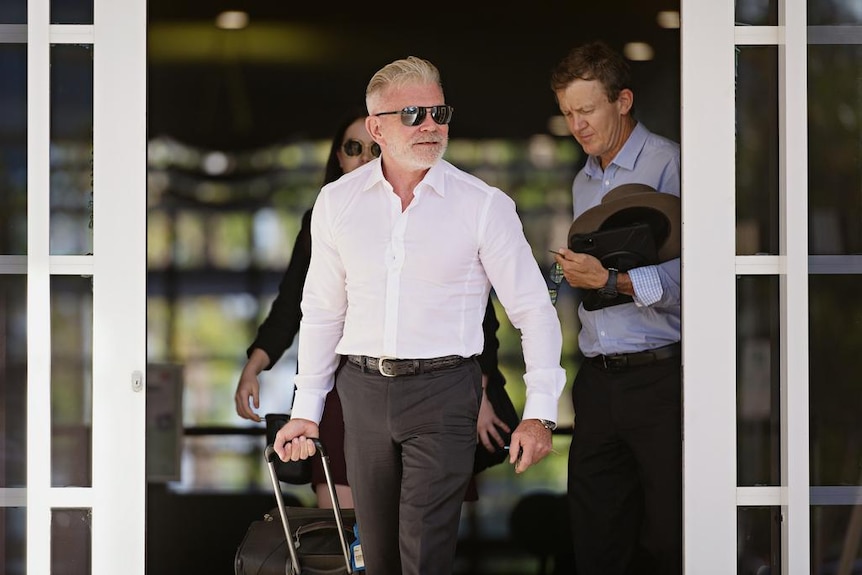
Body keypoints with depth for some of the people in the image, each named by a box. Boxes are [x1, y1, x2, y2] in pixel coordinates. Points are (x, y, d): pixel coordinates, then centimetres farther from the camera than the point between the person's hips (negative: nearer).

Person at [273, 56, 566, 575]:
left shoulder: (485, 206, -4)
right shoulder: (337, 201, 6)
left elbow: (534, 309, -1)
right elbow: (322, 311, 14)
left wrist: (540, 413, -8)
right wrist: (306, 410, 14)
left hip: (443, 393, -4)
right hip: (364, 390, 4)